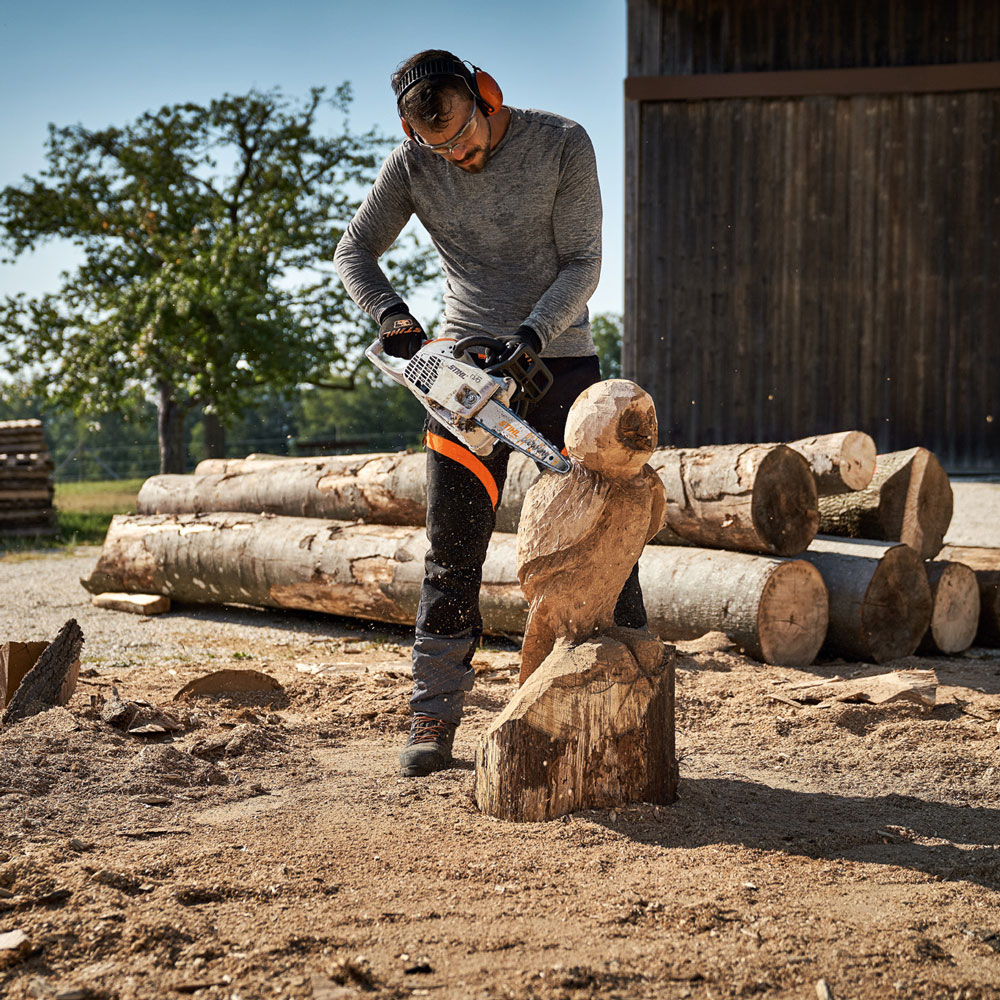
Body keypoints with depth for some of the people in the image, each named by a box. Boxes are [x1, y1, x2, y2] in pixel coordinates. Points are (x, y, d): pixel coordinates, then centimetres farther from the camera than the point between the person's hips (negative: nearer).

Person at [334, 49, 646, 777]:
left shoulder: (562, 145, -8)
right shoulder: (411, 166, -2)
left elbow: (583, 263, -8)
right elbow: (355, 252, 4)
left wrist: (531, 335, -22)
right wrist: (390, 314, -16)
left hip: (561, 357, -1)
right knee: (453, 552, 0)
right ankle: (435, 716, 6)